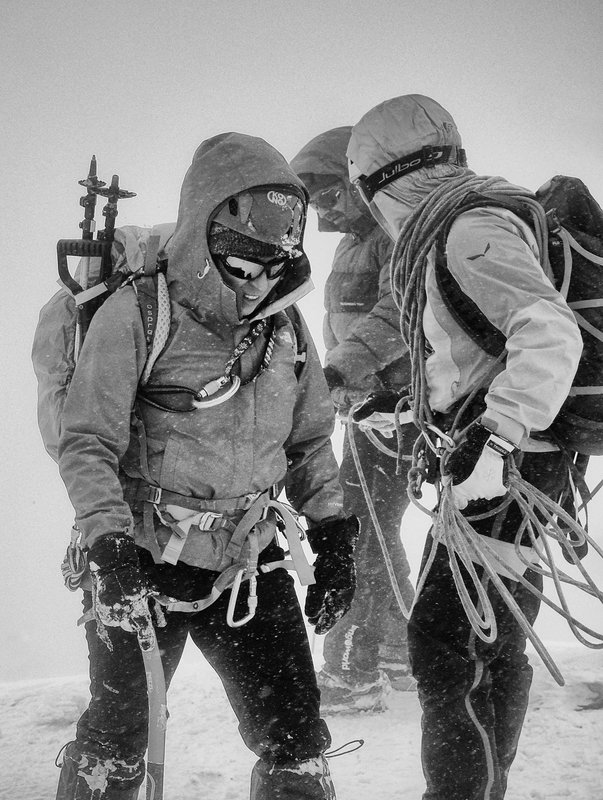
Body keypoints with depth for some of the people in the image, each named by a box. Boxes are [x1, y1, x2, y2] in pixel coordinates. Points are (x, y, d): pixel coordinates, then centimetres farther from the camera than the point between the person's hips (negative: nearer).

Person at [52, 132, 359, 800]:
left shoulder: (286, 326, 6)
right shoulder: (137, 314, -13)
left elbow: (309, 442, 17)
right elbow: (87, 444, -13)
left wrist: (333, 538, 8)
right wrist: (111, 550, -24)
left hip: (252, 564, 4)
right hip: (145, 565, -4)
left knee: (297, 744, 1)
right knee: (116, 743, 6)